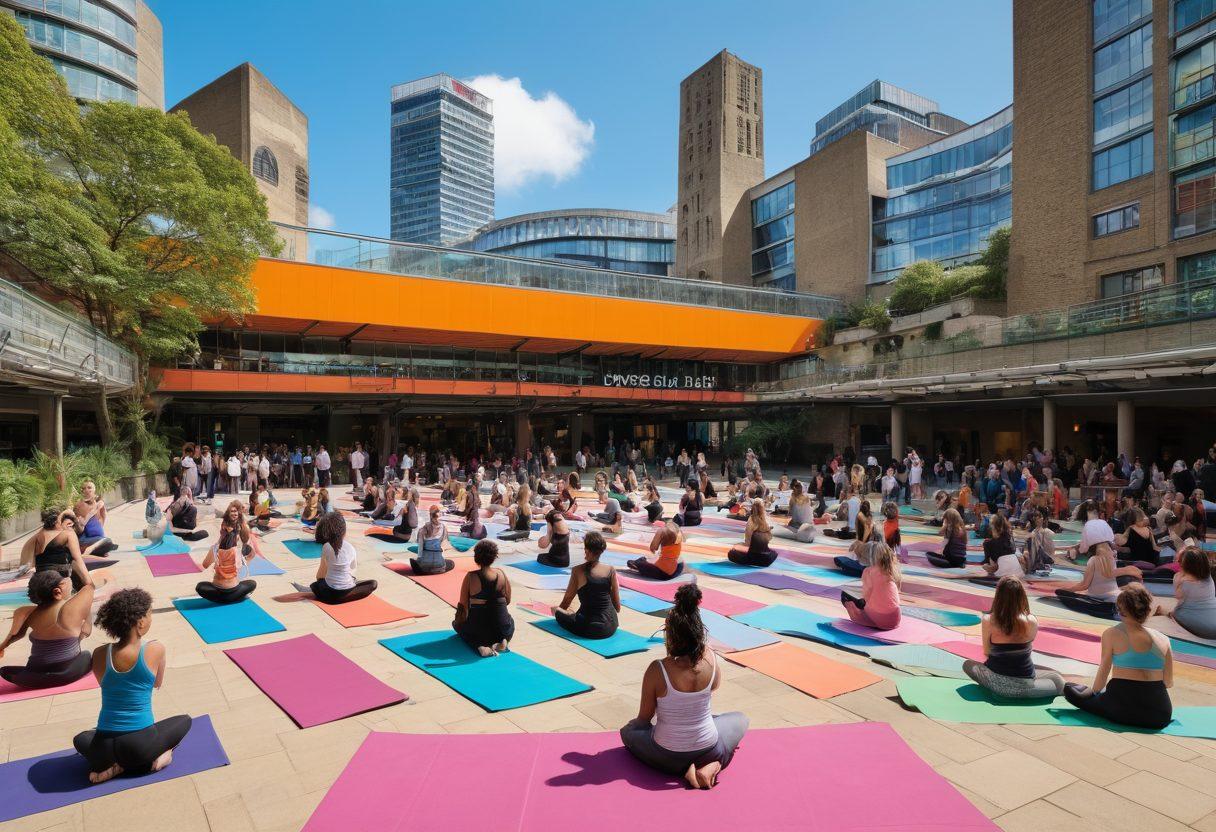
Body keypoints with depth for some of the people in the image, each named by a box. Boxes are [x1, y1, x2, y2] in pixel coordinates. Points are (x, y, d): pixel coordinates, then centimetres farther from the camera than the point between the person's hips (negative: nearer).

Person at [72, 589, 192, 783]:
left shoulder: (99, 654, -3)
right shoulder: (156, 650, -11)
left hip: (105, 747, 2)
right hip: (140, 744, -2)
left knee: (81, 740, 38)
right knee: (184, 721, 27)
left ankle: (112, 765, 10)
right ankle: (151, 760, 2)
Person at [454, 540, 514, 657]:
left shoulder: (470, 577, -11)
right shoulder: (501, 574, -4)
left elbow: (462, 605, -5)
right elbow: (507, 601, 6)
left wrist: (458, 621, 14)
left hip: (478, 629, -3)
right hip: (503, 629, 3)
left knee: (457, 624, 30)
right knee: (510, 621, 39)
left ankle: (480, 646, 1)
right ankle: (503, 641, 5)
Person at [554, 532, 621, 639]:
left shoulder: (578, 571, -10)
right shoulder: (610, 571, -4)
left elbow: (567, 599, 2)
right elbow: (617, 607, 2)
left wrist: (557, 610, 22)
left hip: (588, 629, -2)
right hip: (610, 627, 2)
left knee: (559, 613, 25)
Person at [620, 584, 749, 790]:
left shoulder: (657, 670, -24)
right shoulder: (709, 658, -16)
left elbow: (644, 717, -8)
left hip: (667, 758, -2)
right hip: (708, 750, 3)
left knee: (628, 730, 30)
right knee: (740, 720, 33)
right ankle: (713, 765, 4)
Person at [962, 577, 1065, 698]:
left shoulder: (987, 621, -15)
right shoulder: (1031, 622, -12)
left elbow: (986, 653, -4)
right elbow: (1029, 649, 5)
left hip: (997, 683, -1)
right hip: (1024, 685, 1)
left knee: (967, 665, 26)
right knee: (1059, 682, 26)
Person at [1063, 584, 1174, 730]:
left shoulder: (1112, 634, -2)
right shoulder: (1163, 639, 8)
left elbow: (1103, 672, 2)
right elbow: (1169, 683, 13)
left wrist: (1093, 691, 20)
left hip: (1123, 711, -4)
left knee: (1070, 689, 14)